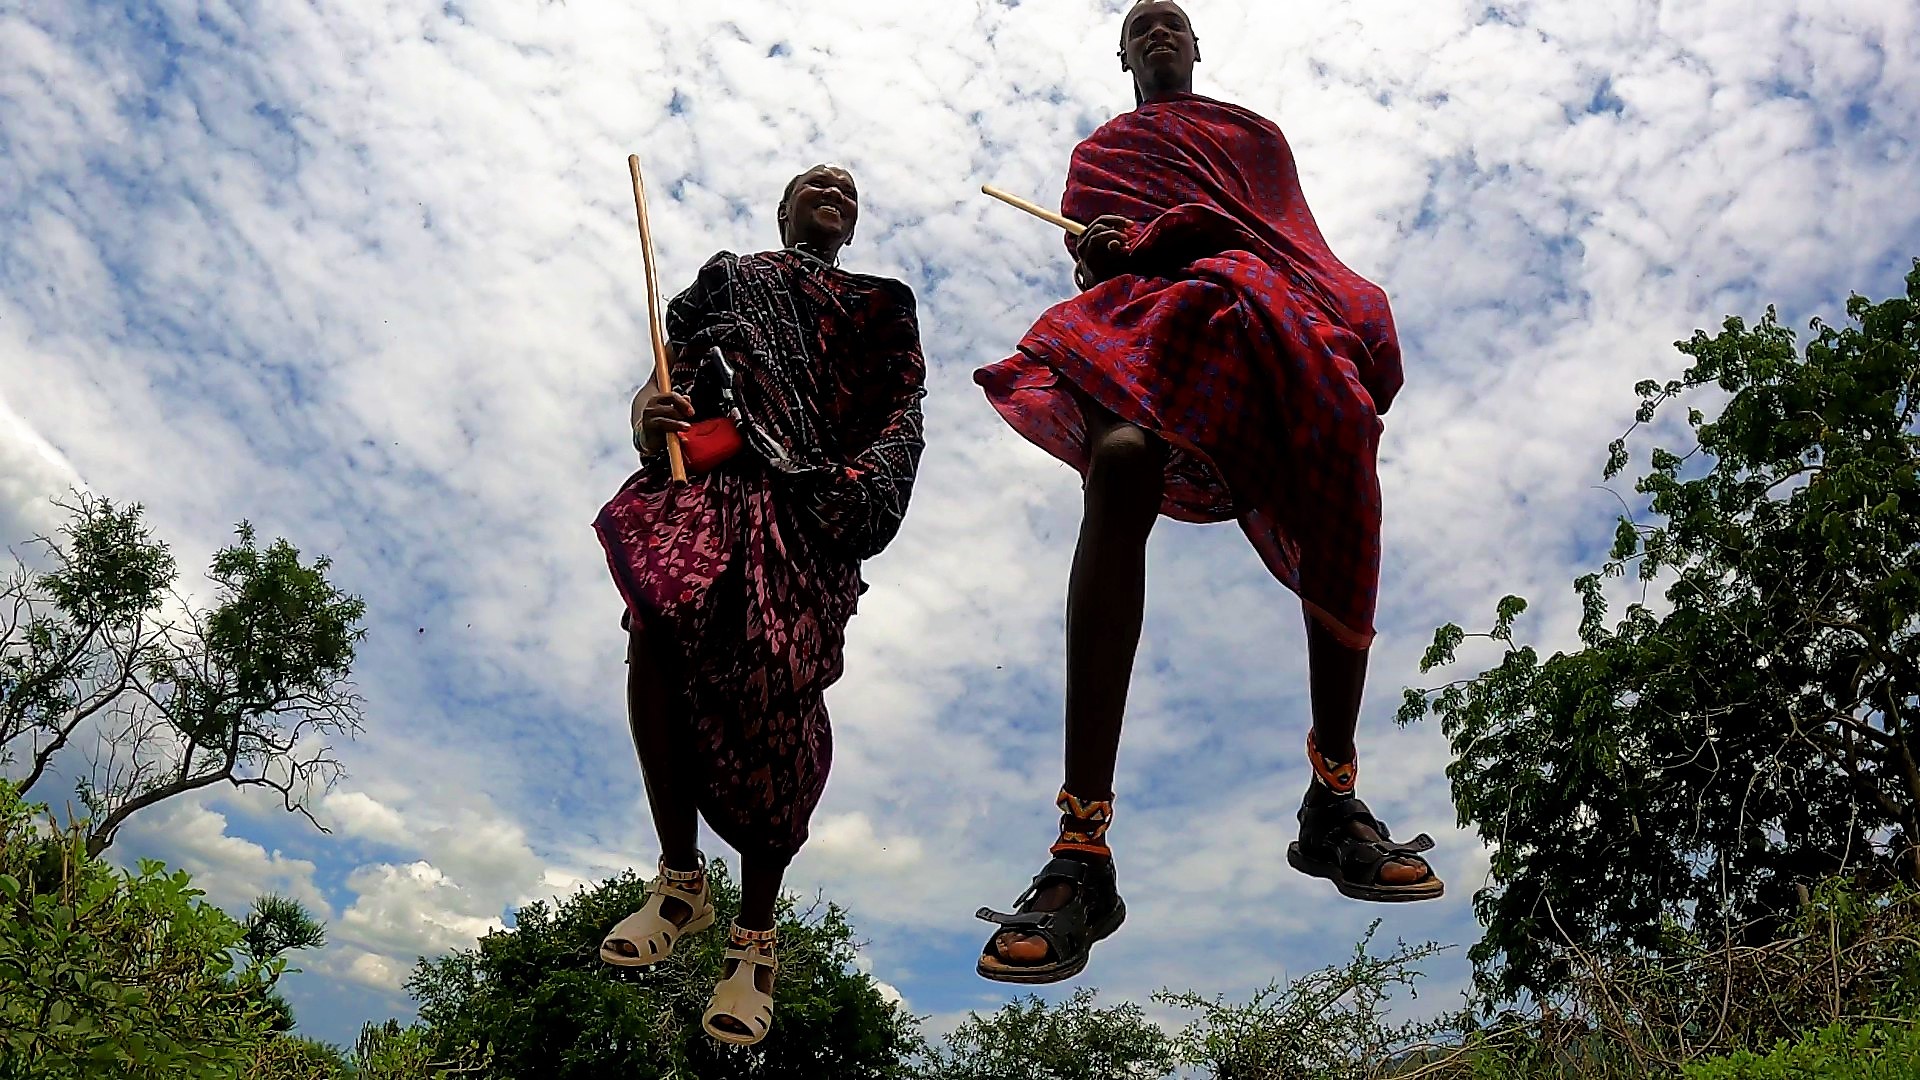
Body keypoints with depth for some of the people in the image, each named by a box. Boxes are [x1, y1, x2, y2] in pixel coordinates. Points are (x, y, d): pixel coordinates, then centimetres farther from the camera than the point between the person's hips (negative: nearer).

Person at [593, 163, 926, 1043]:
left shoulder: (880, 306, 29)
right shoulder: (725, 277, 31)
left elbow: (905, 410, 14)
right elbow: (669, 376, 19)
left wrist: (872, 475, -8)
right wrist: (648, 414, -6)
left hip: (815, 505, -1)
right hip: (711, 472, 1)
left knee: (776, 694, -20)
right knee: (660, 615, -29)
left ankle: (755, 939, -9)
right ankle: (680, 880, -15)